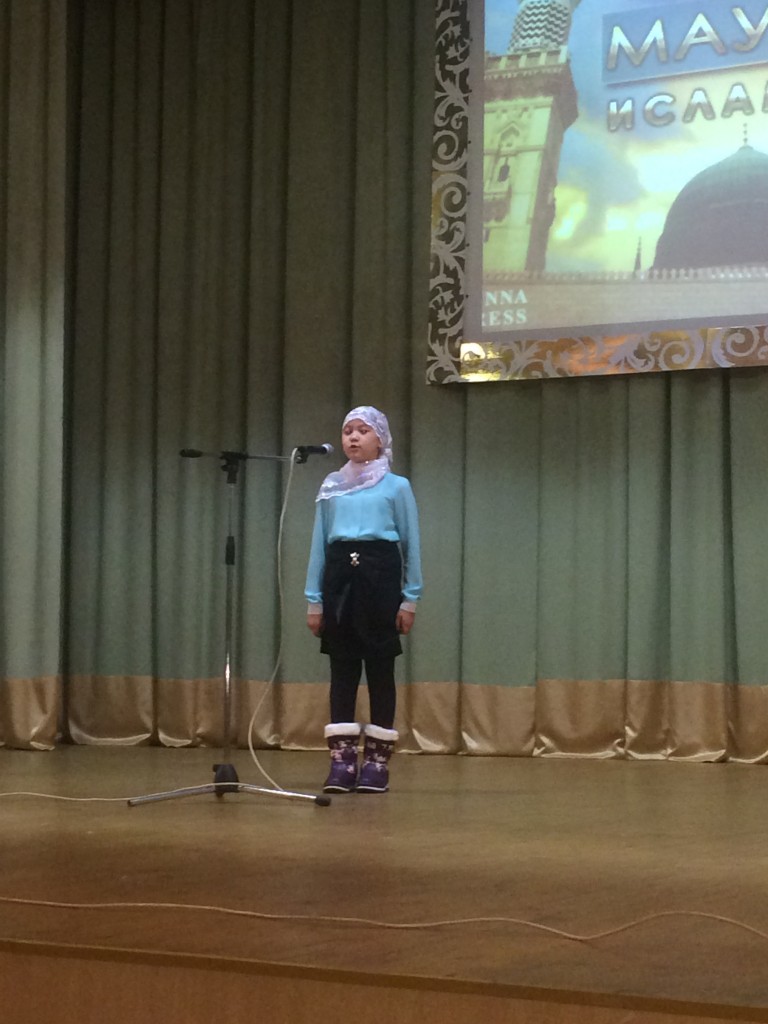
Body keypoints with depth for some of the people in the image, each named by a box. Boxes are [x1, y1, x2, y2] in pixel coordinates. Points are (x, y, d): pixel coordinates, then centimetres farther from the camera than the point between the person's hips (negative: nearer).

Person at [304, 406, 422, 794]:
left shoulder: (397, 487, 3)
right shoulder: (330, 487, 10)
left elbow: (411, 544, 3)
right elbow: (318, 544, 12)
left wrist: (410, 599, -1)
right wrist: (313, 600, 8)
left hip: (379, 576, -3)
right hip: (339, 576, 3)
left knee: (379, 668, 1)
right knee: (342, 669, 2)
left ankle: (377, 760, 7)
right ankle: (342, 760, 3)